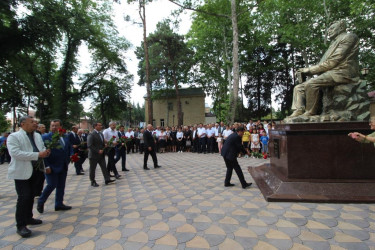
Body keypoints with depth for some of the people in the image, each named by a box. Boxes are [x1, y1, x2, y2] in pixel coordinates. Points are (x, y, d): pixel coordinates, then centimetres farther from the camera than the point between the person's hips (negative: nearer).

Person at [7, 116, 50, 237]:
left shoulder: (38, 136, 12)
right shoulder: (14, 136, -9)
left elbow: (42, 148, 18)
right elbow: (15, 153, -22)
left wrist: (45, 152, -8)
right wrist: (38, 155, -26)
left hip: (36, 171, 7)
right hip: (22, 172, -7)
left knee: (31, 196, 17)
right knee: (24, 197, -6)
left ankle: (28, 218, 33)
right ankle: (21, 225, 6)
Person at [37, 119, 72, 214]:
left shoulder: (65, 137, 8)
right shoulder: (45, 137, -10)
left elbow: (70, 148, 17)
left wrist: (71, 156, -3)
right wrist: (46, 166, -19)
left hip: (63, 166, 6)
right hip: (51, 167, -6)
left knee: (61, 186, 12)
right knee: (52, 185, -5)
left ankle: (59, 204, 24)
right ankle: (40, 202, 20)